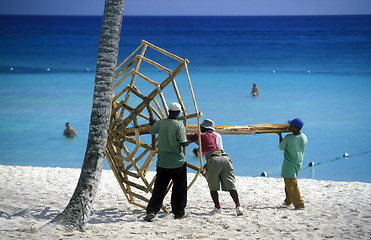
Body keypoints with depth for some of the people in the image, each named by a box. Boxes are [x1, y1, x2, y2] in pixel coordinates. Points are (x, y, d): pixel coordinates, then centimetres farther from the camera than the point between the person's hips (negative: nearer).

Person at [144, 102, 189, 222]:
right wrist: (188, 139, 4)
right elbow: (183, 143, -17)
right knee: (179, 188, 11)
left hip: (162, 162, 3)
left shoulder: (160, 123, 0)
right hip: (178, 162, -3)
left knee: (159, 189, 6)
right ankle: (179, 212, 18)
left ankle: (151, 211, -8)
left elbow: (151, 131, 20)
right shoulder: (179, 125, -12)